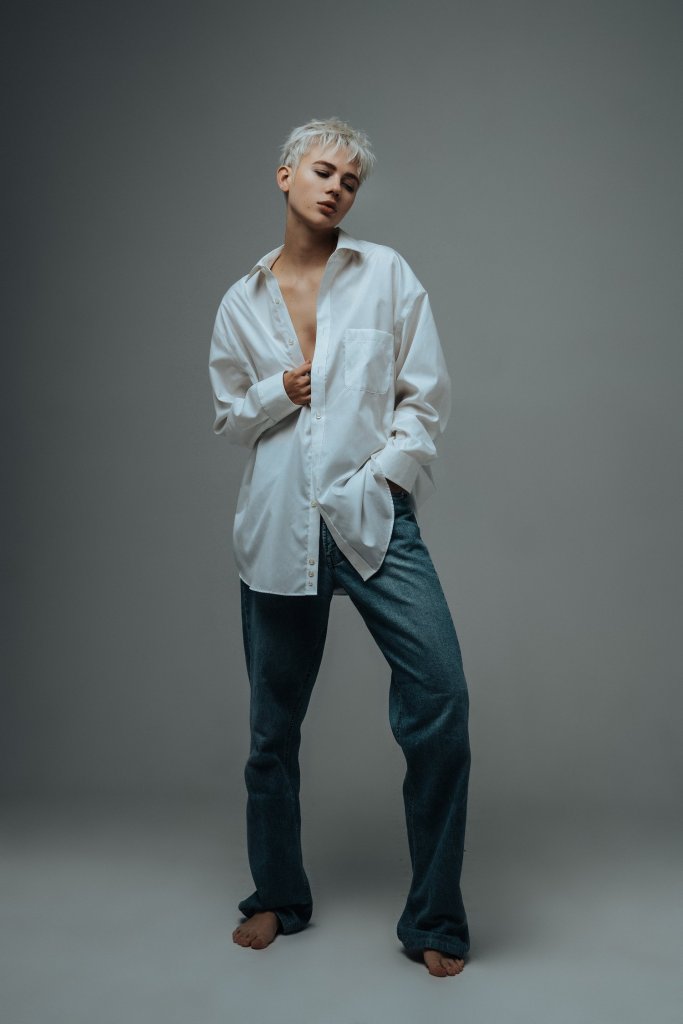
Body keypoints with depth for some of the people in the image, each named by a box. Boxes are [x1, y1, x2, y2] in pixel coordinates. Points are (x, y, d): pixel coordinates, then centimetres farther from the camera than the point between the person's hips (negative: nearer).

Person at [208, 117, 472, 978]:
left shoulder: (386, 275, 7)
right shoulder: (241, 302, 12)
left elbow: (426, 398, 4)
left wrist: (380, 480, -7)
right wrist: (278, 393, -2)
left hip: (375, 519, -2)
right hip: (277, 528, 2)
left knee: (440, 700, -16)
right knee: (273, 724, 9)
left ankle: (434, 920, 2)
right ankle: (278, 898, 30)